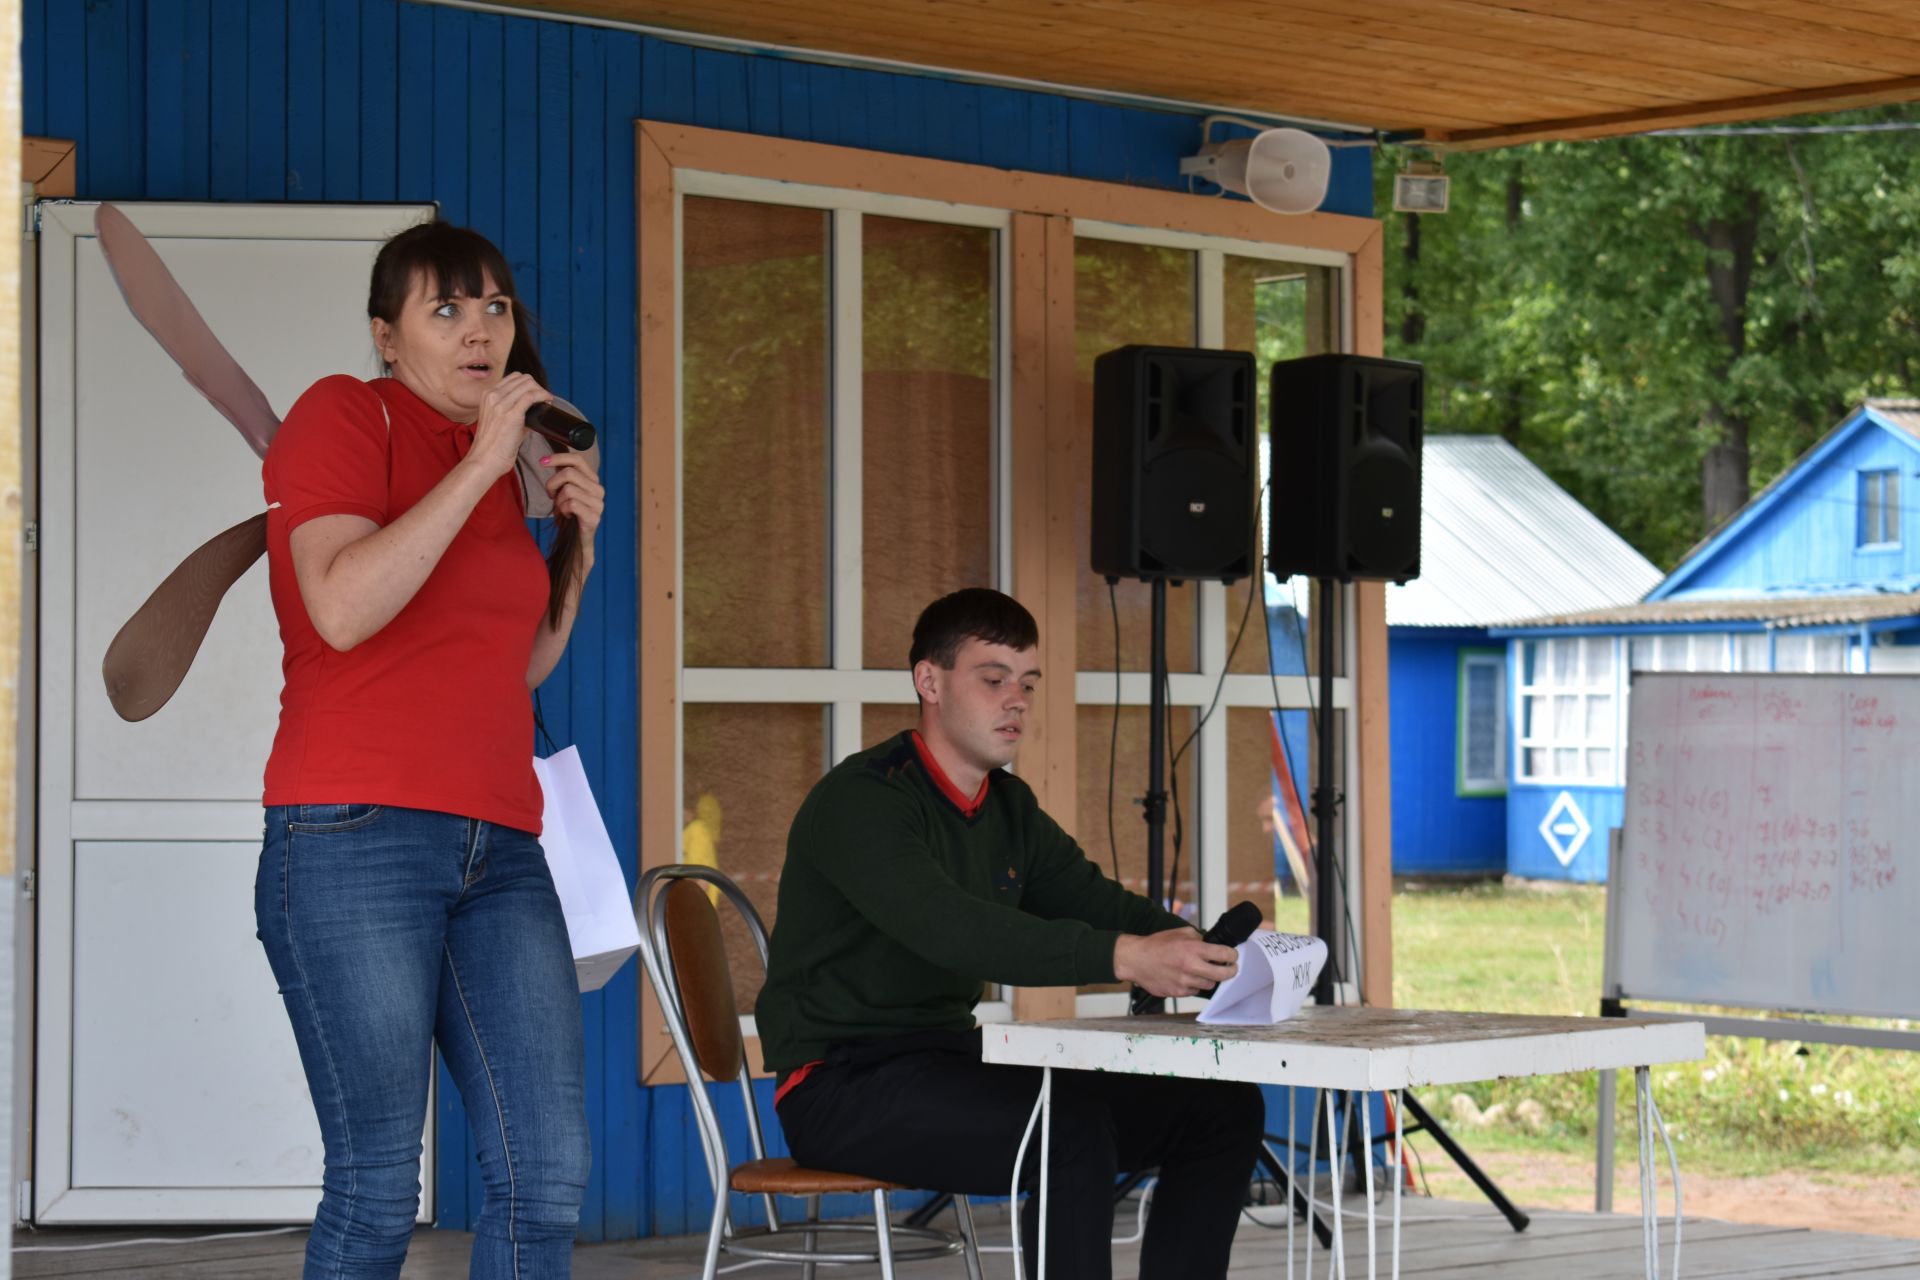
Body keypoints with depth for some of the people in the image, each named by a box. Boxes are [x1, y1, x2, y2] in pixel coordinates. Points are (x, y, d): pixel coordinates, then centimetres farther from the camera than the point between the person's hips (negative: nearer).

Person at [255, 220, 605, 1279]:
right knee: (377, 1187, -8)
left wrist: (576, 543, 13)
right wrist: (482, 467, -13)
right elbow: (342, 609, -16)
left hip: (498, 848, 7)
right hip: (356, 835, -7)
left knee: (548, 1171, -2)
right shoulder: (344, 413, 0)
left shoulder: (499, 466, 21)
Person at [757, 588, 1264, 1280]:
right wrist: (1125, 959, -41)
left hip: (951, 1063, 9)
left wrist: (1206, 956, -14)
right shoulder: (862, 799, -16)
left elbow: (1099, 904, 8)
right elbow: (949, 928, -31)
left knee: (1223, 1109, -1)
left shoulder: (1009, 808, 13)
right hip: (844, 1086, -9)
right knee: (1070, 1125, -33)